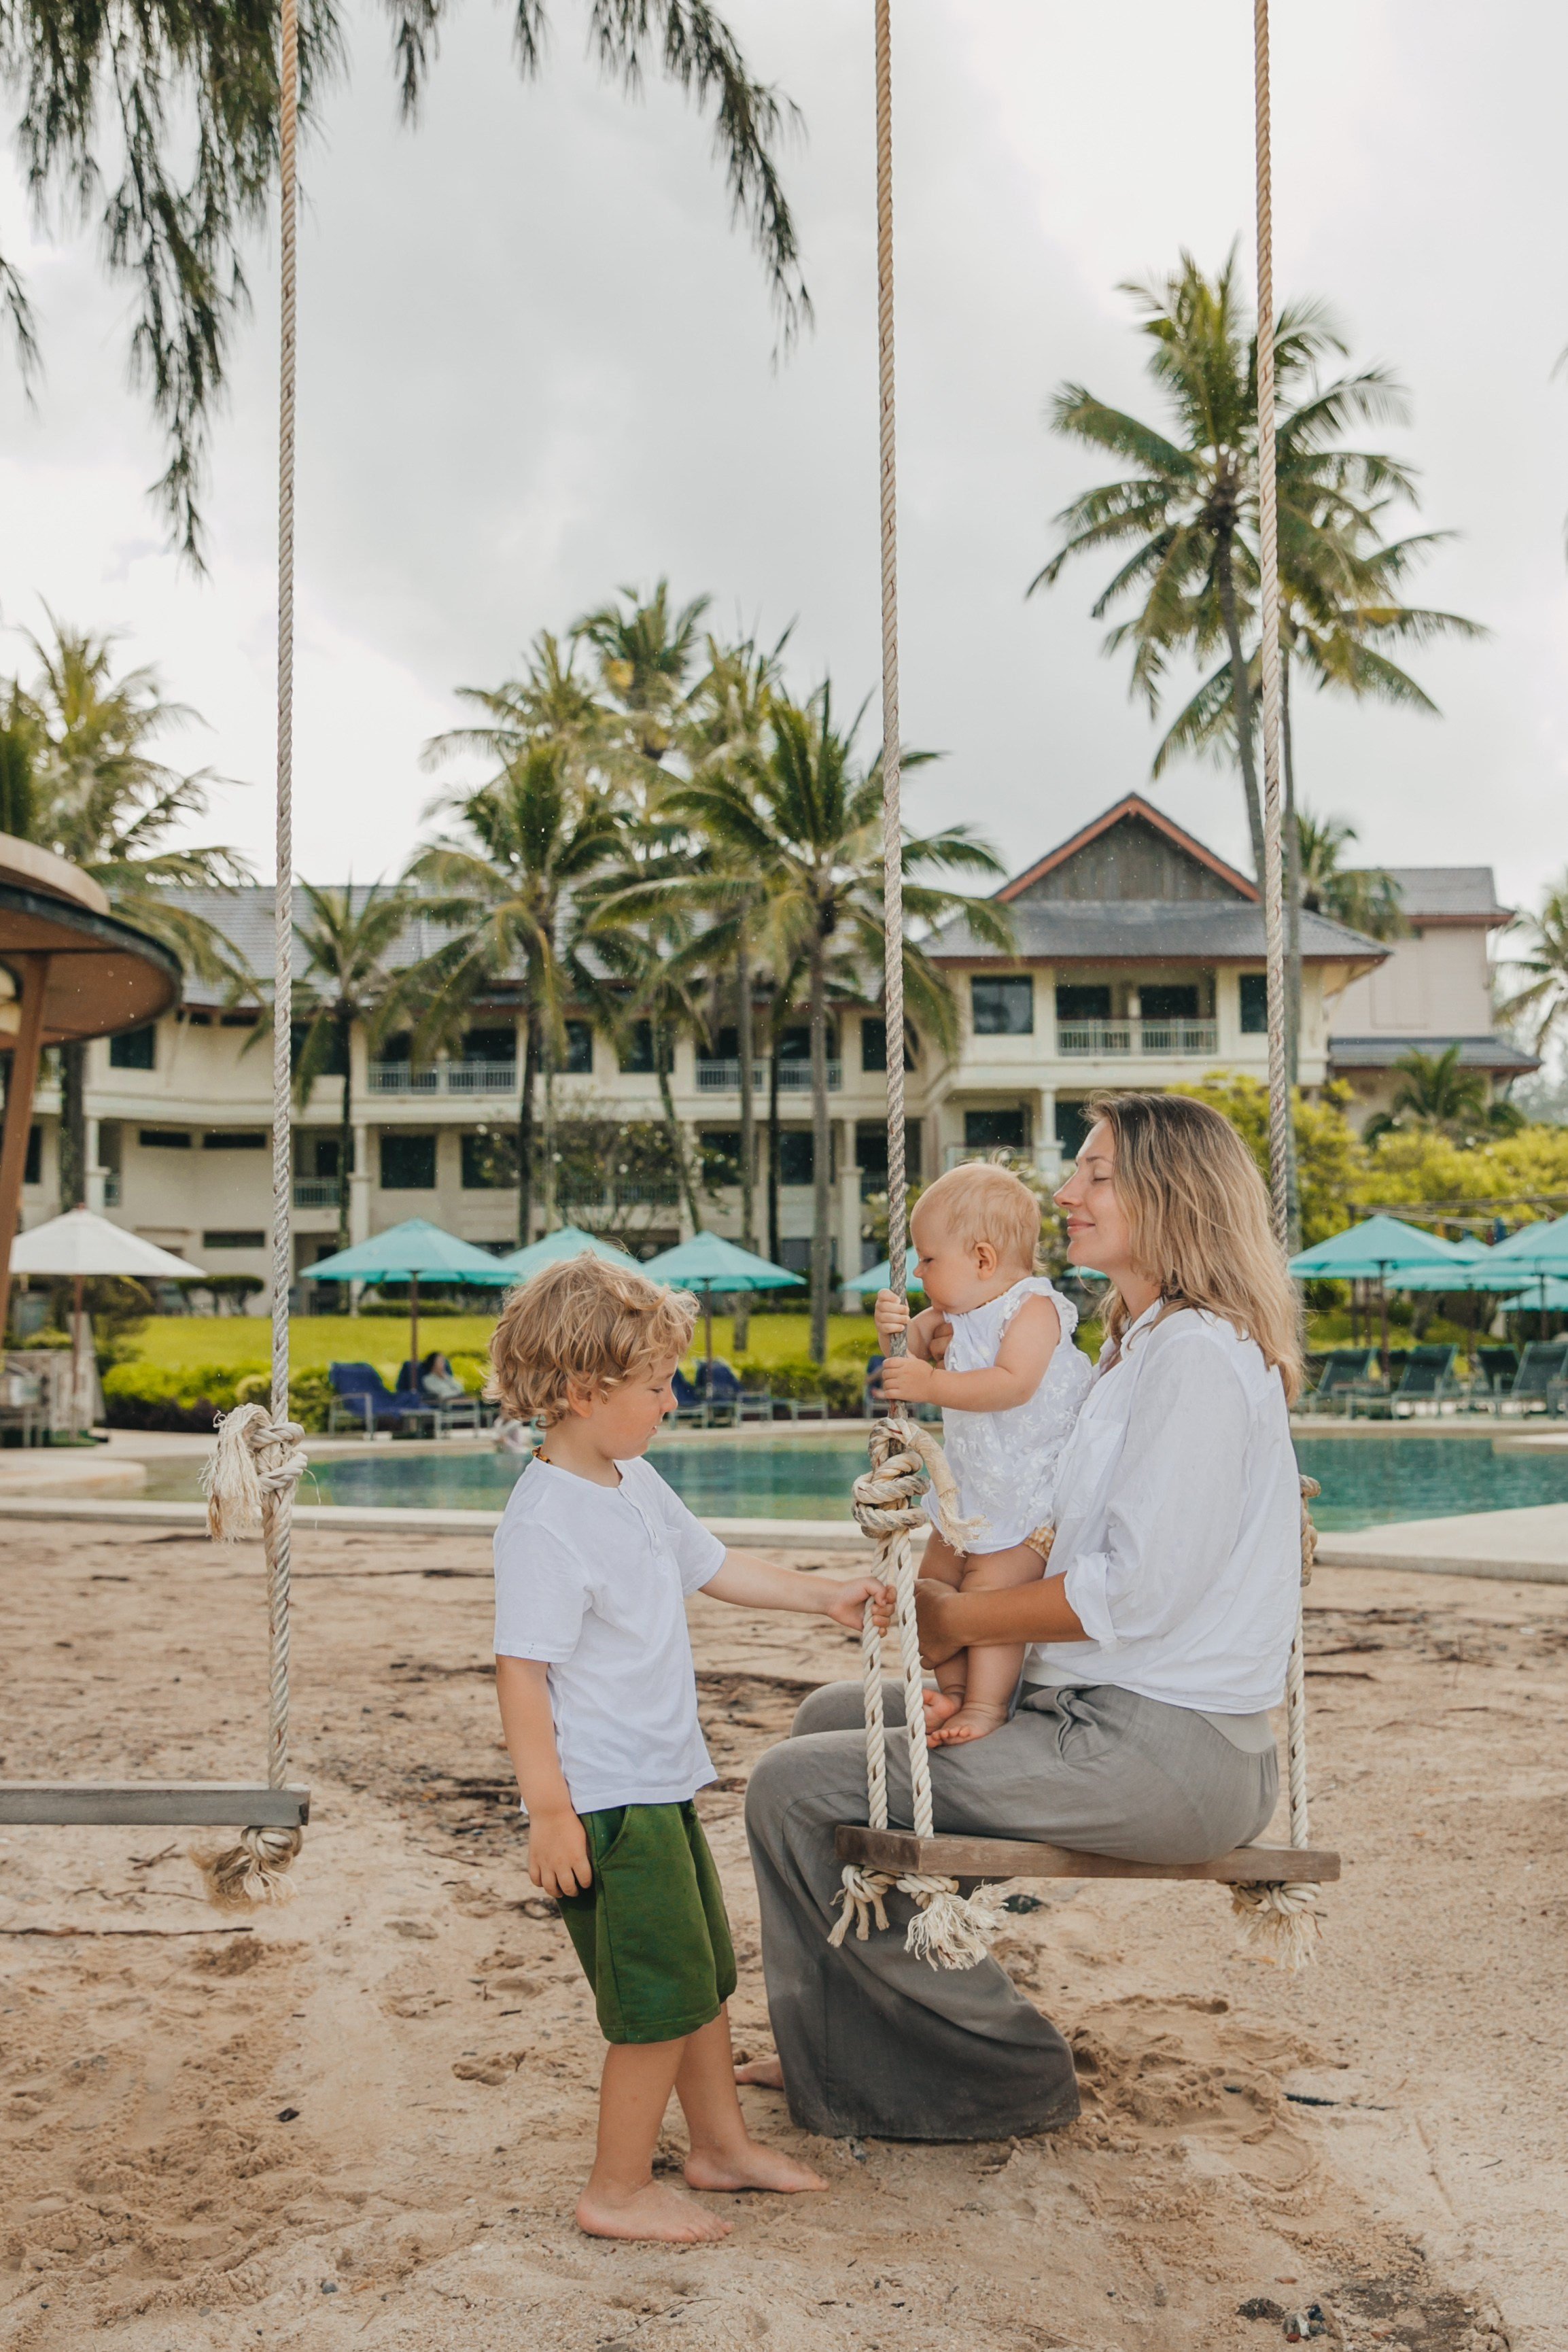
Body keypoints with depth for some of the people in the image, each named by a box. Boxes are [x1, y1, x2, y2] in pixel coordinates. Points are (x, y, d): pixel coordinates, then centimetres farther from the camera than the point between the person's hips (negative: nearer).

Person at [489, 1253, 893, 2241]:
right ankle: (619, 2191, 18)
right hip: (604, 1805, -10)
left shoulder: (638, 1484, 7)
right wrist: (548, 1808, -23)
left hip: (661, 1788, 10)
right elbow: (521, 1671, -22)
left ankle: (723, 2142, 39)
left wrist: (825, 1594, 18)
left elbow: (714, 1566, 21)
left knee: (706, 1974, 21)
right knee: (663, 1998, 0)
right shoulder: (546, 1523, -22)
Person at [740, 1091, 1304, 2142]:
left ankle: (1004, 2070, 5)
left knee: (797, 1788, -10)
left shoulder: (1196, 1354, -17)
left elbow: (1137, 1590, -22)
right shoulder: (1145, 1343, 15)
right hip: (1115, 1713, 11)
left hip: (1161, 1757, -11)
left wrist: (960, 1619, -11)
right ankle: (837, 2047, 28)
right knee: (835, 1715, 19)